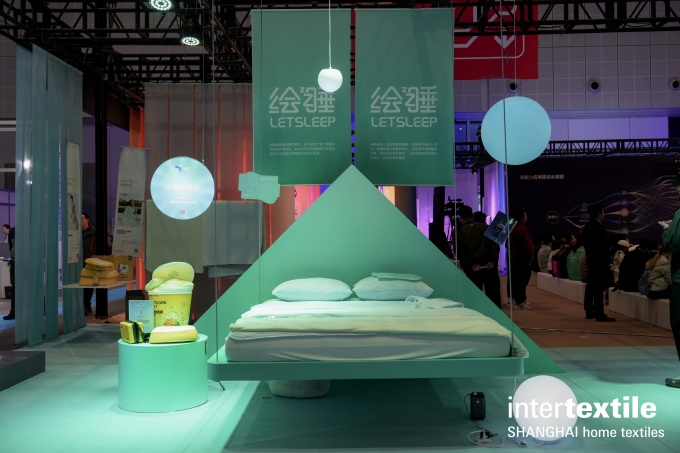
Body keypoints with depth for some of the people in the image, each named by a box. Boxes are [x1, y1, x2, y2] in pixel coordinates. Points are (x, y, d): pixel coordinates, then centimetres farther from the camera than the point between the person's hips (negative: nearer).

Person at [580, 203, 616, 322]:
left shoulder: (587, 226, 11)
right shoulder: (599, 227, -17)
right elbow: (603, 245, -18)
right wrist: (606, 261, -14)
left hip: (591, 259, 10)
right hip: (599, 260, -10)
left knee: (591, 286, 14)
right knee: (599, 288, -9)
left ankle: (589, 311, 20)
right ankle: (600, 314, -9)